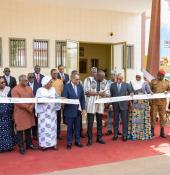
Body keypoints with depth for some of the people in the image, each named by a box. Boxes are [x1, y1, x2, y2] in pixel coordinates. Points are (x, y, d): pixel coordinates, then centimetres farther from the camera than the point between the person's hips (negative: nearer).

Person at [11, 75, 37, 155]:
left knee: (28, 129, 15)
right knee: (20, 130, 3)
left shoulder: (29, 88, 10)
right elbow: (17, 102, -17)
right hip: (20, 113, -6)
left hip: (29, 112, 6)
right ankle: (21, 147, 13)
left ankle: (29, 144, 27)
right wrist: (27, 107, -19)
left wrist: (32, 106, -10)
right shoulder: (15, 90, -10)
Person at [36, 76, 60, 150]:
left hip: (52, 111, 4)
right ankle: (44, 144, 9)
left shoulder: (53, 89, 10)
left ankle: (53, 143, 15)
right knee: (44, 127, 0)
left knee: (52, 127, 7)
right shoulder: (40, 90, -1)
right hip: (43, 111, -3)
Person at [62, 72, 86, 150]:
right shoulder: (66, 86, -8)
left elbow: (83, 98, 9)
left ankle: (77, 141, 26)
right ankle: (69, 143, 18)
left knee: (77, 127, 13)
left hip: (78, 110, 4)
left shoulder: (80, 86, 7)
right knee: (70, 127, 6)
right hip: (70, 110, -4)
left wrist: (83, 108, 5)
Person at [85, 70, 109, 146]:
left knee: (99, 122, 11)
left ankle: (99, 138, 24)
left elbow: (107, 93, 3)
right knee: (90, 122, 0)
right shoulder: (90, 80, -4)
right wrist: (98, 93, -14)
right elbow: (87, 91, -11)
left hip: (100, 105, 4)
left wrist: (104, 94, -21)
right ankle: (90, 139, 8)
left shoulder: (105, 82, 6)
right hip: (91, 104, -3)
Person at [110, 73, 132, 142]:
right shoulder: (112, 85, 5)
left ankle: (124, 135, 11)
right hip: (115, 105, 1)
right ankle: (115, 135, 18)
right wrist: (111, 103, -1)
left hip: (123, 105, -1)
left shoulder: (126, 85, 3)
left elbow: (130, 93, 4)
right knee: (115, 120, 9)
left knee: (124, 120, 2)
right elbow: (111, 95, 6)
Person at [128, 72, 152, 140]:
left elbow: (149, 91, 2)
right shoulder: (132, 83, 6)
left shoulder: (145, 83, 6)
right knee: (134, 118, -2)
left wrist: (151, 93, -19)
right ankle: (133, 134, 3)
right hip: (135, 103, 0)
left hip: (143, 103, 0)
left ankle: (144, 134, 10)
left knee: (143, 118, 2)